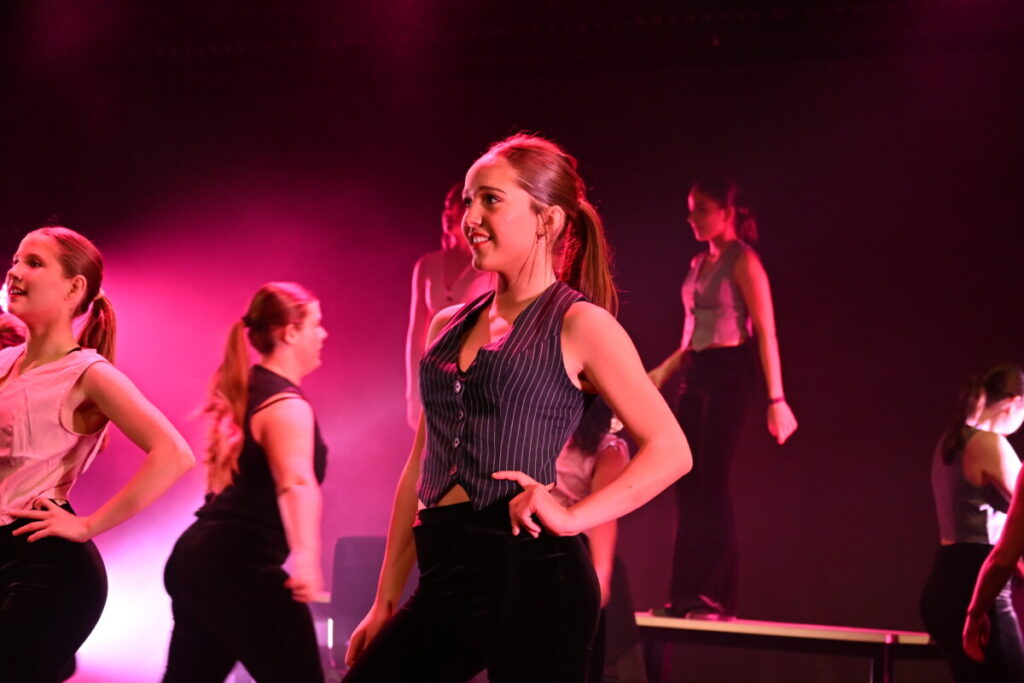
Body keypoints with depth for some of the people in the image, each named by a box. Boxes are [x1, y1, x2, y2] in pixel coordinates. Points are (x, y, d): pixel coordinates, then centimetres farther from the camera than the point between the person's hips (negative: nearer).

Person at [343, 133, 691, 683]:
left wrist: (573, 517, -14)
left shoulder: (578, 324, -1)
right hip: (444, 576, 6)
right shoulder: (449, 326, 16)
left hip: (529, 574, -6)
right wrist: (386, 600, 15)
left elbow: (670, 451, -5)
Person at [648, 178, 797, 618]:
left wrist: (776, 400, -17)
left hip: (728, 375, -8)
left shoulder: (742, 260, -6)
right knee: (687, 484, 4)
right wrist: (661, 374, 15)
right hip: (694, 376, 8)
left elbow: (766, 333, -11)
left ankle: (717, 596, -4)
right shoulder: (699, 263, 17)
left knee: (712, 483, -9)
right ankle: (686, 594, 8)